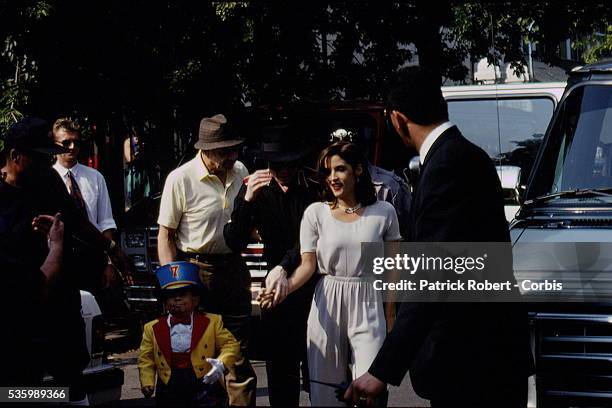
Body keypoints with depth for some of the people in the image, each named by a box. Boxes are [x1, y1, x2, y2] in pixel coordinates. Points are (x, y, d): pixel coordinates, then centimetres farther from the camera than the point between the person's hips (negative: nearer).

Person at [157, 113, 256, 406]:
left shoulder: (240, 172, 4)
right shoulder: (180, 179, -11)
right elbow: (165, 235, -5)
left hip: (233, 269, 4)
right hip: (195, 270, -4)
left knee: (238, 354, 4)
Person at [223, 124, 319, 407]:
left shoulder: (315, 188, -9)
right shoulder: (258, 191, 0)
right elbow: (234, 243, -5)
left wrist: (284, 267, -32)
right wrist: (247, 200, -20)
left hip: (314, 287, -3)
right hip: (276, 288, 3)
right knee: (279, 366, 7)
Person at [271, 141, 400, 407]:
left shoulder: (383, 212, 1)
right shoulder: (315, 213, 0)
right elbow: (308, 264, -2)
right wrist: (286, 286, -22)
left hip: (368, 307, -1)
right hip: (327, 306, 1)